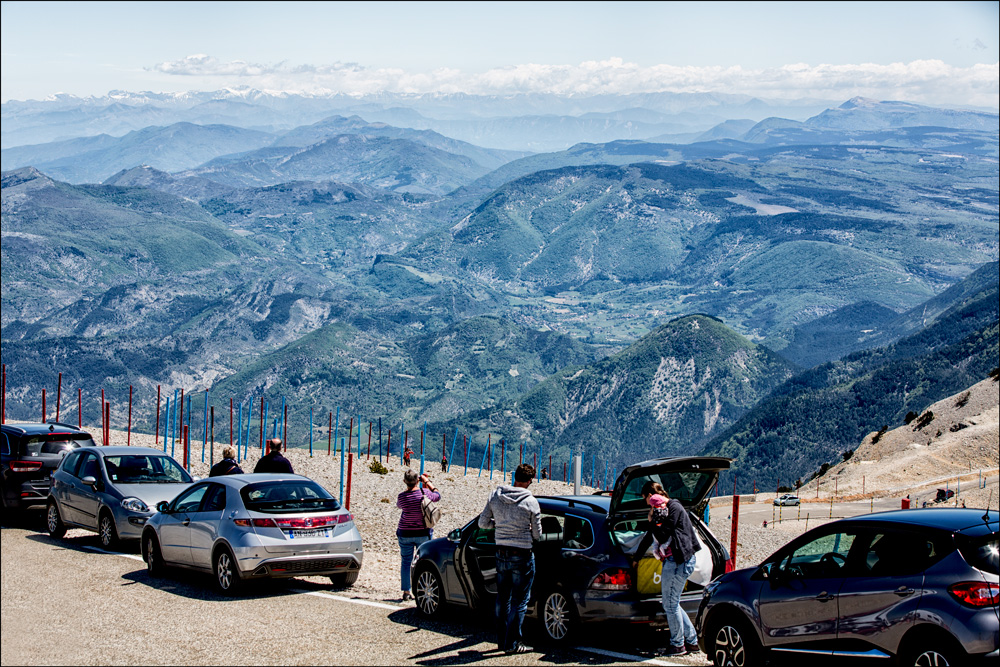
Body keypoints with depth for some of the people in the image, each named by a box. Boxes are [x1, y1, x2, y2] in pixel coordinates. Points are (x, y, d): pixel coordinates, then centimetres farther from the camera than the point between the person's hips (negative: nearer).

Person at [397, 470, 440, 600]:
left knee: (406, 562, 9)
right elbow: (437, 495, 9)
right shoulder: (425, 493, -13)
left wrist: (408, 487, 14)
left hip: (405, 533, 0)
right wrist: (427, 482, 17)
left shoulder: (401, 496, -11)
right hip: (423, 533, 0)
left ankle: (406, 592, 9)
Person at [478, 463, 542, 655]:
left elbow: (482, 523, 6)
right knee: (519, 601, 3)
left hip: (501, 554, 5)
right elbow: (537, 535, -5)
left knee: (502, 598, 16)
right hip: (522, 556, -5)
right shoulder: (530, 502, -13)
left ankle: (502, 640, 23)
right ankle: (512, 643, 4)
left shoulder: (495, 496, -2)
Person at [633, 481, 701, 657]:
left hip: (679, 561, -10)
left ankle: (678, 645, 9)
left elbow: (663, 535, -20)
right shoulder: (665, 509, 17)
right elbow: (650, 536, 27)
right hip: (673, 561, 10)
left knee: (670, 604, -3)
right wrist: (636, 558, 34)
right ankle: (692, 642, 19)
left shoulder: (674, 508, -12)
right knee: (672, 603, 13)